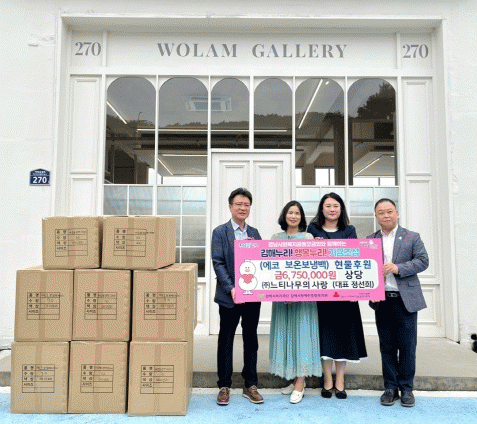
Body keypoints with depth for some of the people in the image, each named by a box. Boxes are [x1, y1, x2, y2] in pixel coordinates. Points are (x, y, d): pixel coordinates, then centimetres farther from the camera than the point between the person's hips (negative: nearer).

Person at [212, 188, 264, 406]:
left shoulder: (254, 233, 11)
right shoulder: (220, 232, -3)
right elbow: (218, 263, -10)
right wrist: (231, 288, -19)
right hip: (229, 297, -4)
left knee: (251, 340, 12)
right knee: (226, 341, 8)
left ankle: (250, 385, 26)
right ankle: (224, 386, 23)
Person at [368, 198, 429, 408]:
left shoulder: (412, 237, 6)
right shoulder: (370, 240, 10)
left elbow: (423, 261, -3)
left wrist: (398, 268, -15)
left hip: (406, 300, -1)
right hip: (382, 301, 2)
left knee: (407, 346, 4)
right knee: (387, 347, 8)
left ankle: (406, 388, 18)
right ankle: (390, 388, 20)